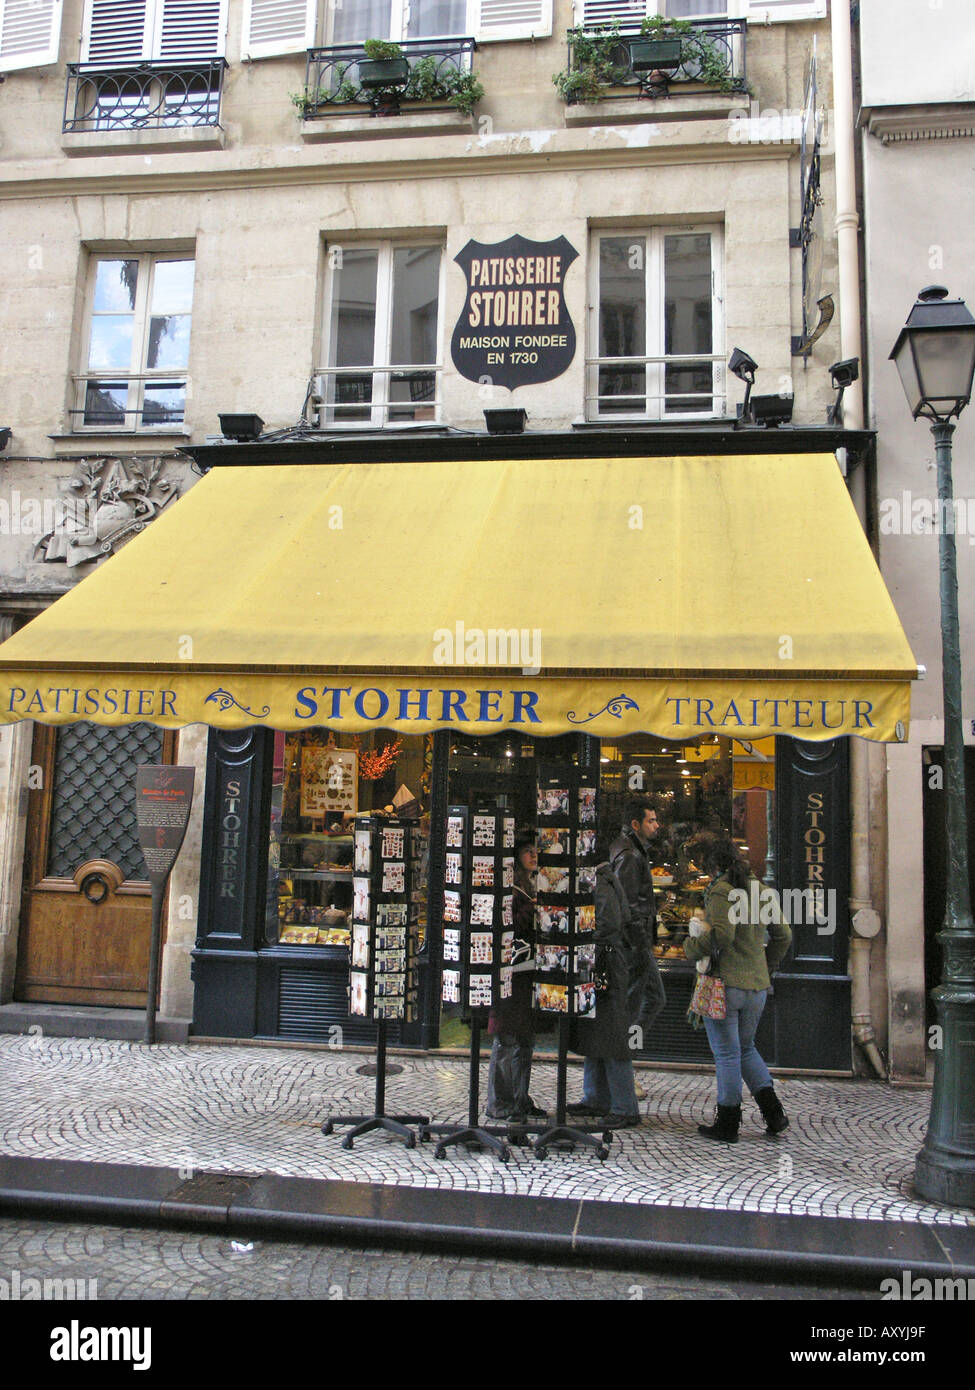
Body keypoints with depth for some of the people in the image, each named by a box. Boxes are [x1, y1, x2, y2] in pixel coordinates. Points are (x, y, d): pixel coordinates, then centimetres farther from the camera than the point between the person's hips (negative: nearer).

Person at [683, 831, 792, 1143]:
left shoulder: (721, 890, -15)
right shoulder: (760, 889, 9)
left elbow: (722, 936, -26)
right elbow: (783, 936, 13)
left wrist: (692, 945, -9)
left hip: (724, 982, -7)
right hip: (757, 985, 7)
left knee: (727, 1054, 4)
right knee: (746, 1049, 22)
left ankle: (728, 1123, 13)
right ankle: (773, 1111, 13)